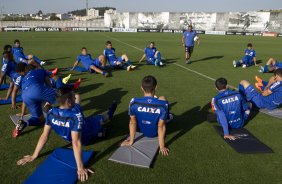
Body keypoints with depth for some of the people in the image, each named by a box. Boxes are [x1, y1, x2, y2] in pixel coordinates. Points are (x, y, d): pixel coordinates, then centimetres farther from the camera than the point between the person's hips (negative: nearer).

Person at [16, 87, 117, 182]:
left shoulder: (51, 112, -25)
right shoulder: (76, 115, -42)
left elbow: (44, 136, -22)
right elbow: (76, 142, -43)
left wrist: (34, 156, -14)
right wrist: (80, 167, -40)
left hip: (68, 136, 6)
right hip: (86, 138, -5)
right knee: (102, 117, 22)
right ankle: (109, 114, 59)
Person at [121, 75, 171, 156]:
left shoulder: (134, 102, -27)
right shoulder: (163, 104, -32)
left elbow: (132, 122, -16)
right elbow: (161, 127, -26)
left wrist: (131, 141, -4)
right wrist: (162, 147, -13)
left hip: (142, 131, 2)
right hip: (156, 133, -1)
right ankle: (167, 117, 44)